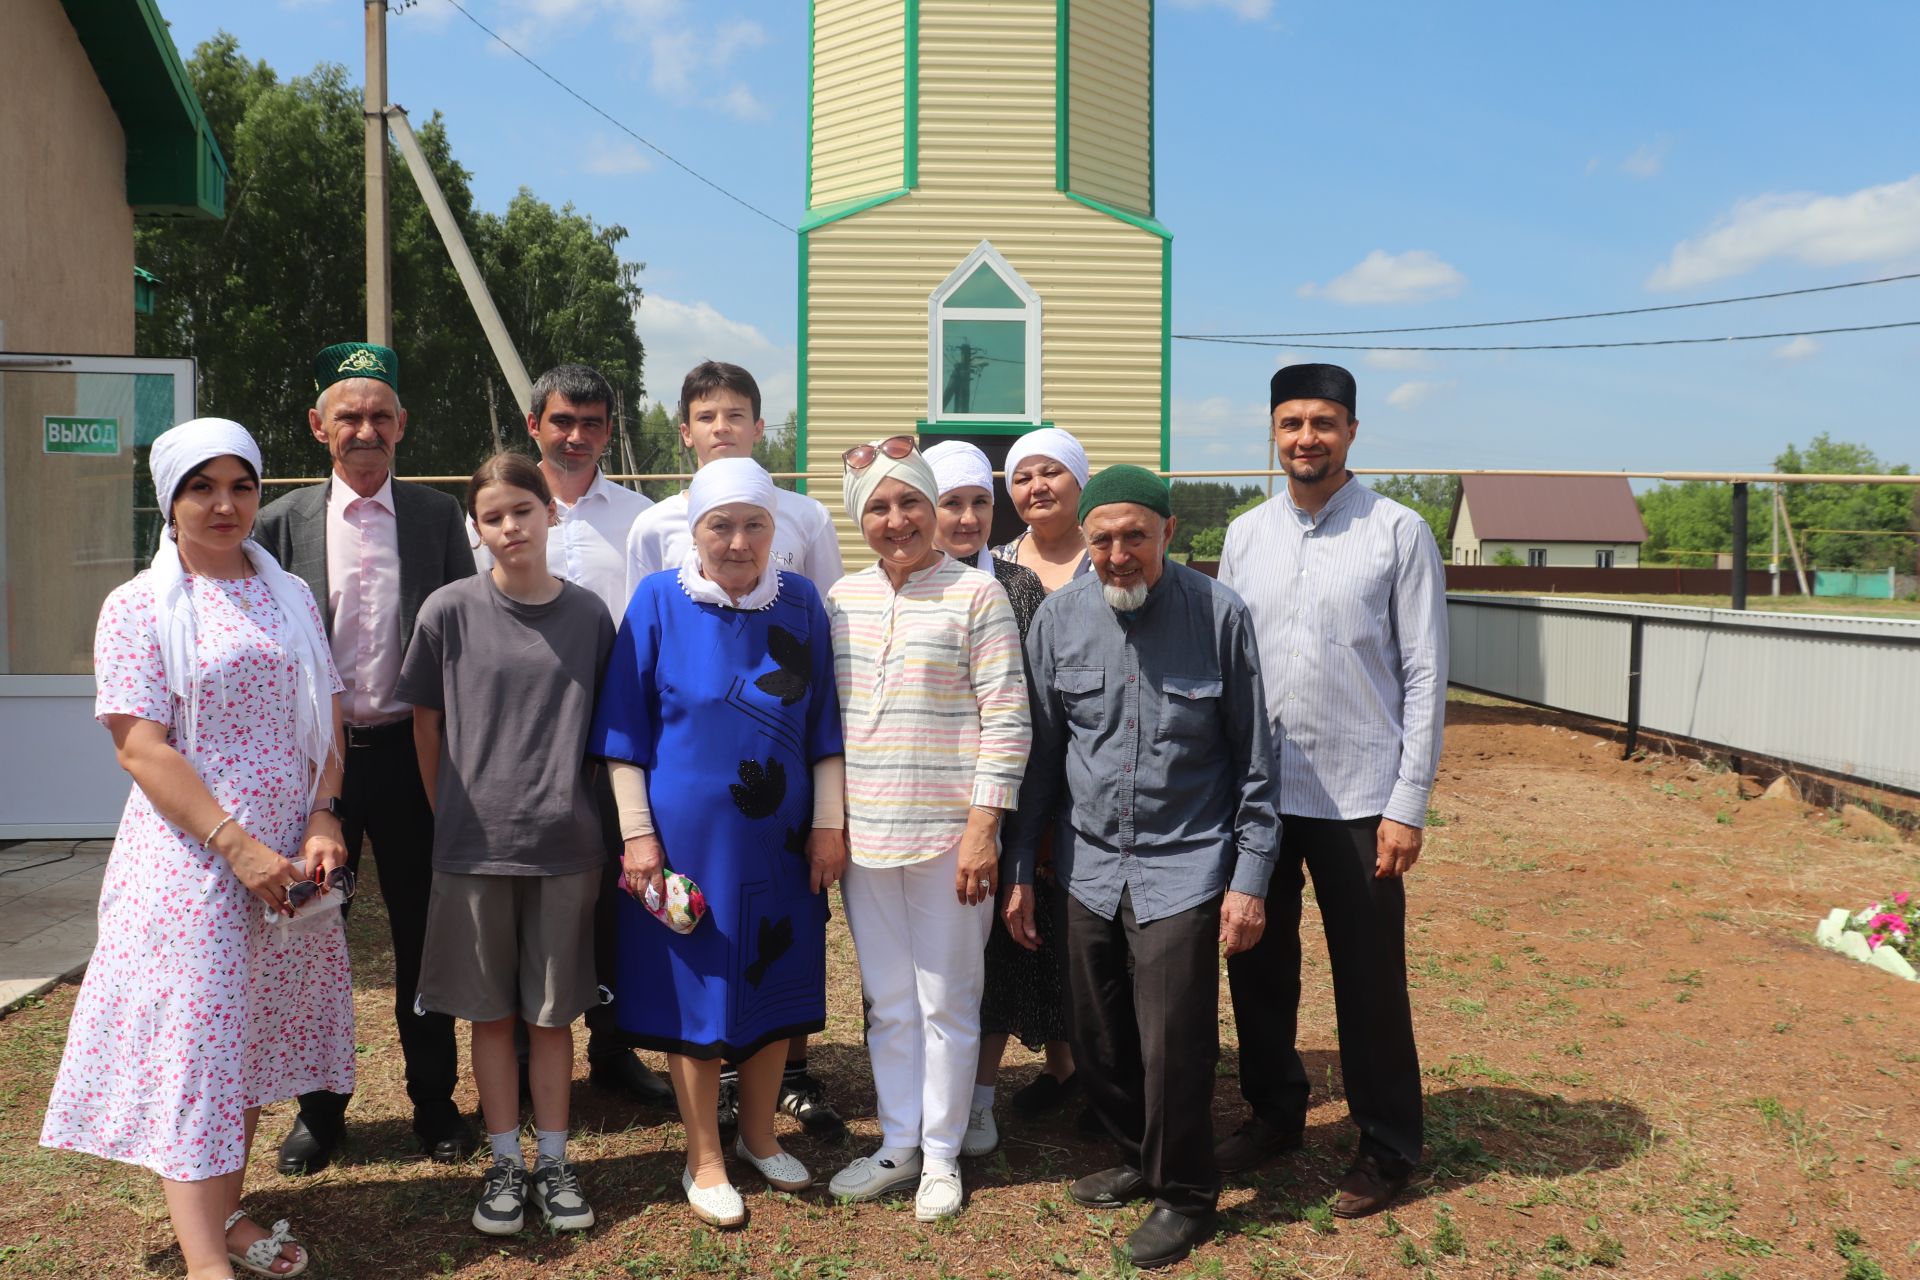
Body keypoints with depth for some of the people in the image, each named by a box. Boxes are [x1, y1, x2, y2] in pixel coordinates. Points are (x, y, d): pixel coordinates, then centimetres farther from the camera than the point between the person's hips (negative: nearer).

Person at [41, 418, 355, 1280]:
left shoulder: (291, 597, 10)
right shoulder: (138, 607, -4)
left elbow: (326, 722, 10)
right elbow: (140, 748, -12)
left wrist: (324, 820, -5)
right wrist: (237, 845, -18)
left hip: (291, 859, 5)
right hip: (192, 860, -5)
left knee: (259, 1032, 14)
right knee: (193, 1043, -4)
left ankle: (225, 1209, 30)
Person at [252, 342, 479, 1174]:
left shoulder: (437, 516, 2)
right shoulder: (284, 521, 1)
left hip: (410, 750, 0)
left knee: (422, 930, 9)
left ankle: (434, 1098, 24)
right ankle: (319, 1106, 26)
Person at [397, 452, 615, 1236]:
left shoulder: (587, 615, 0)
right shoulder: (450, 611, -4)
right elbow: (426, 726, 5)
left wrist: (573, 805, 5)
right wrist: (452, 817, 7)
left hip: (565, 845, 1)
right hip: (474, 845, 0)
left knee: (552, 1012, 10)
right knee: (491, 1012, 10)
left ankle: (553, 1160, 24)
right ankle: (505, 1163, 24)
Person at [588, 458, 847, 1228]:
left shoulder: (800, 603, 0)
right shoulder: (659, 602, -7)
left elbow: (823, 727, 5)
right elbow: (625, 732, -5)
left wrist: (829, 824, 1)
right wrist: (637, 835, -8)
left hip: (780, 839, 3)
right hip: (686, 838, -3)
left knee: (774, 986, 14)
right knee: (693, 992, 7)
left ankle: (758, 1137, 35)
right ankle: (705, 1161, 24)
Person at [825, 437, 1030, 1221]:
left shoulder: (976, 595, -7)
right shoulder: (843, 598, 7)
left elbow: (1007, 722, -10)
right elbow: (826, 716, 13)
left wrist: (982, 829, -14)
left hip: (947, 832, -4)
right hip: (864, 832, 5)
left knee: (946, 1002, 7)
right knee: (888, 1003, 15)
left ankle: (941, 1155, 23)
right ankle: (897, 1146, 30)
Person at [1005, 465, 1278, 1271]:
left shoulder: (1219, 614, -8)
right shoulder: (1060, 618, 0)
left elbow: (1253, 760, -3)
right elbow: (1039, 752, 7)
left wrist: (1250, 877, -5)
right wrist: (1019, 870, 8)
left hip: (1184, 867, -3)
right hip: (1091, 865, 4)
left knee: (1174, 1045, -2)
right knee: (1098, 1040, 12)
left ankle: (1183, 1193, 22)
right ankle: (1137, 1158, 37)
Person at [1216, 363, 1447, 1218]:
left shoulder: (1398, 533, -4)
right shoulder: (1245, 536, 8)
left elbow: (1424, 673, -5)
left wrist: (1408, 804, -9)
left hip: (1358, 796, -4)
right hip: (1257, 790, 4)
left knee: (1369, 979, 5)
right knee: (1257, 966, 14)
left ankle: (1386, 1144, 23)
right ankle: (1273, 1113, 34)